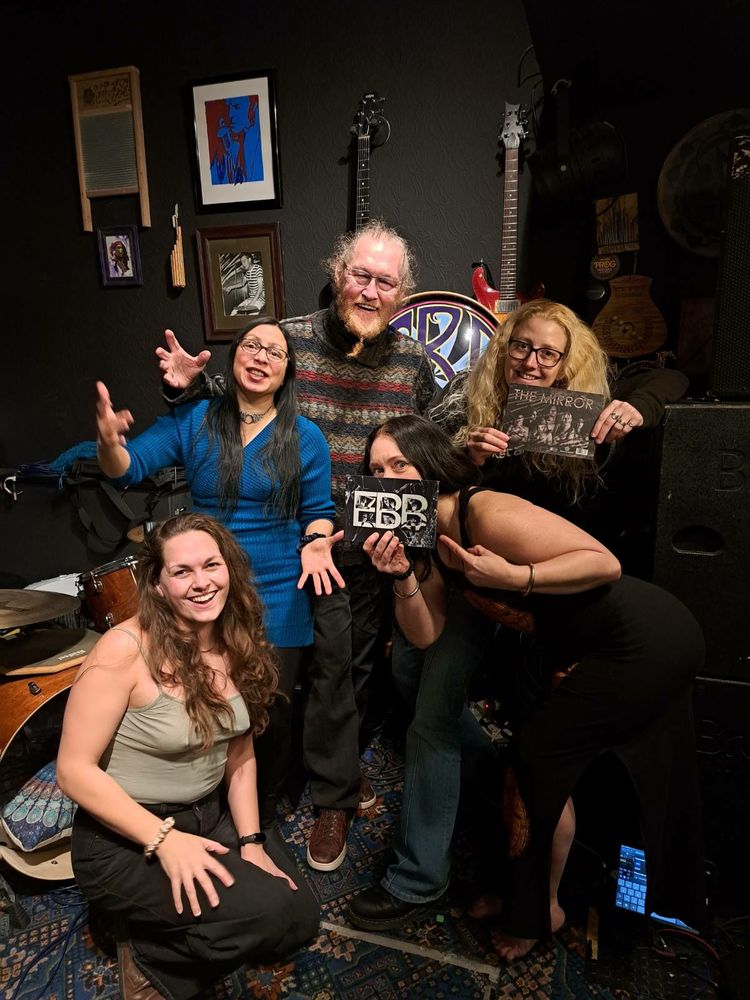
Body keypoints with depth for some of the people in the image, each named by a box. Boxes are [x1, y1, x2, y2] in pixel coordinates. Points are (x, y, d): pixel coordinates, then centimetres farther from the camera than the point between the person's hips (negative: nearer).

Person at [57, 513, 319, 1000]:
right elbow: (75, 769, -20)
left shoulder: (239, 646, -5)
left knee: (301, 915, 3)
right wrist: (163, 840, -25)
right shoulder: (125, 650, -24)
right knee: (274, 913, -18)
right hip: (122, 839, -6)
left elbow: (239, 754, 3)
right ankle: (150, 961, 8)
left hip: (210, 817, 7)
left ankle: (174, 937, 21)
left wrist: (251, 843, -5)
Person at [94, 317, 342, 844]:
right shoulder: (192, 420, -2)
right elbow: (132, 466, -10)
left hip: (279, 599, -1)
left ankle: (264, 810, 39)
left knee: (271, 711, 9)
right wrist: (110, 444, -33)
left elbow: (318, 512, 3)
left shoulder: (305, 437, -3)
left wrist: (315, 543, -18)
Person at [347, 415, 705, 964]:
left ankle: (539, 909, 26)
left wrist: (514, 577, -37)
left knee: (541, 756, 1)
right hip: (573, 645, 8)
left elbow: (606, 562, -28)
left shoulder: (487, 513, -28)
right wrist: (402, 575, -21)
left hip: (646, 640, -8)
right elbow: (426, 634, -5)